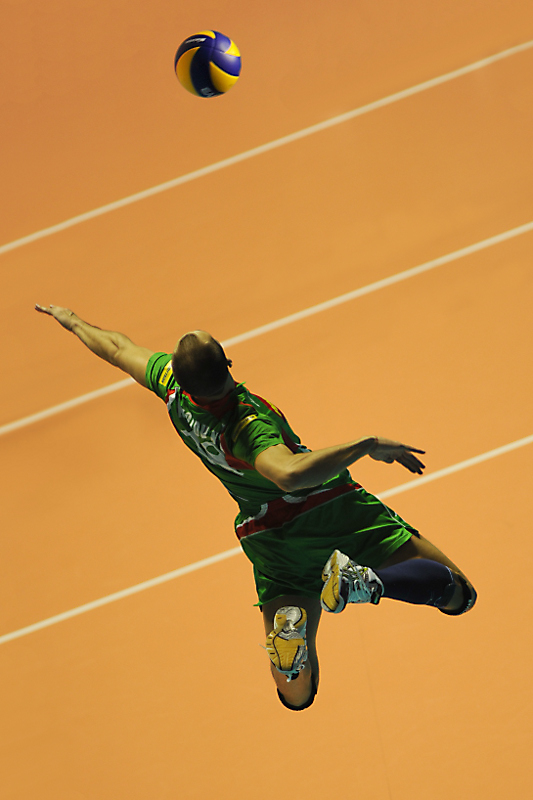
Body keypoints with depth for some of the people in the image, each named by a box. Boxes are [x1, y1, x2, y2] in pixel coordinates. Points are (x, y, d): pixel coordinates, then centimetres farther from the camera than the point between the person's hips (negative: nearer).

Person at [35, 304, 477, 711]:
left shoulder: (172, 384, -13)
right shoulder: (248, 423, -30)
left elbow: (118, 347, 7)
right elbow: (289, 472, -51)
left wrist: (72, 320, 27)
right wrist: (367, 445, -41)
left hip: (270, 534, 6)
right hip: (332, 508, -6)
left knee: (296, 696, 15)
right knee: (456, 592, 0)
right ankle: (365, 581, -26)